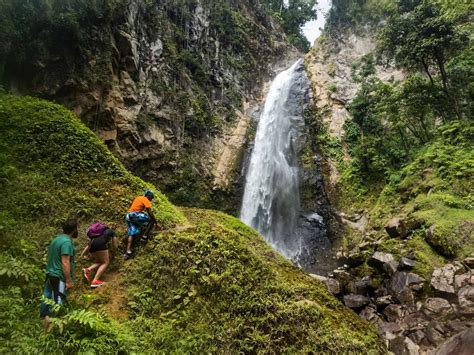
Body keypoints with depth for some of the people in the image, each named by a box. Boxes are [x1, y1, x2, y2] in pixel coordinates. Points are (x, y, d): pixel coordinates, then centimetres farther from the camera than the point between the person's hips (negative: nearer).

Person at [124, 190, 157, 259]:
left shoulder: (138, 198, 26)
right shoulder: (146, 200, -1)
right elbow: (150, 213, -7)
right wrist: (155, 222, -1)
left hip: (128, 216, 9)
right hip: (135, 215, -9)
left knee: (131, 233, 8)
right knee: (152, 220, -1)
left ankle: (128, 251, 0)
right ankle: (145, 236, 1)